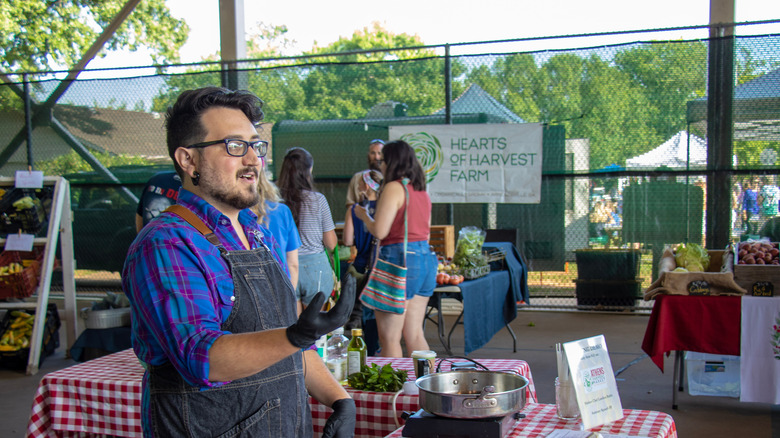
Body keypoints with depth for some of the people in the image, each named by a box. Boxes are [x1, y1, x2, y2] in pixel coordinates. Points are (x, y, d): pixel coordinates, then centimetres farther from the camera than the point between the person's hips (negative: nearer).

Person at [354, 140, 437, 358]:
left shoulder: (394, 188, -9)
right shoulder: (422, 191, 15)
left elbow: (379, 231, -15)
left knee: (389, 339, -2)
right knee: (414, 335, 14)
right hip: (425, 257, 9)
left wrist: (363, 215, 5)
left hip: (400, 258, -9)